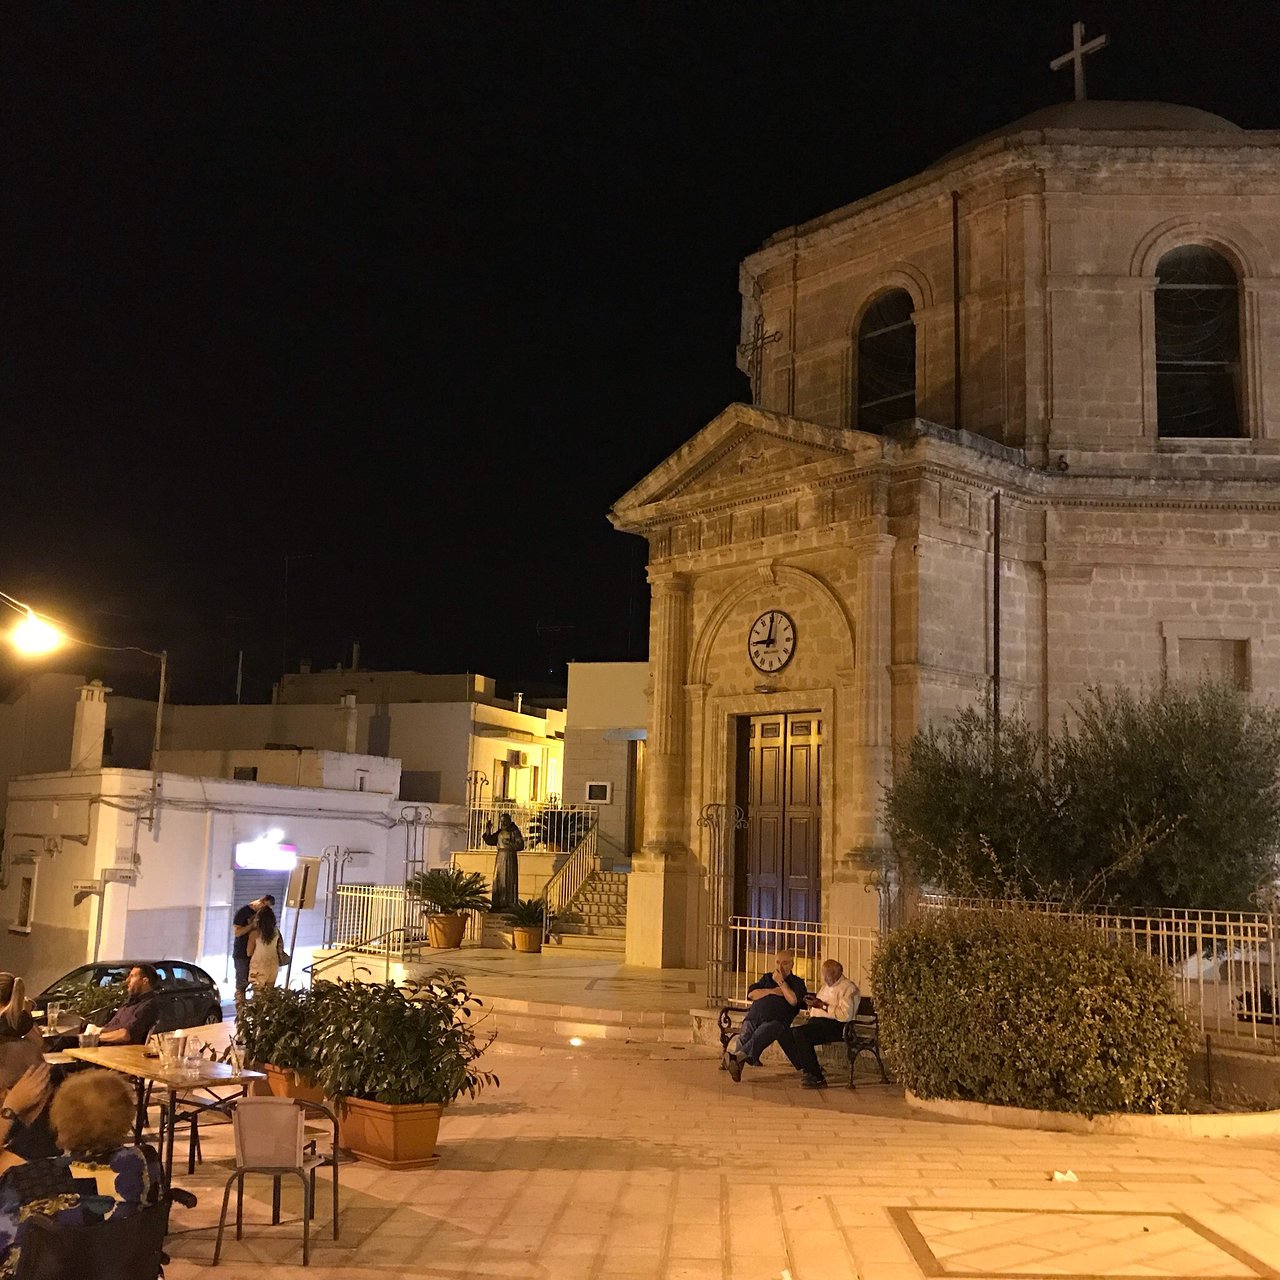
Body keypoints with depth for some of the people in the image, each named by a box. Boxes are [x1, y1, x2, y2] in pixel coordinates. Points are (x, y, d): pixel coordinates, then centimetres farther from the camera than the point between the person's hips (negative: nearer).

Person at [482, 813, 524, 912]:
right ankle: (499, 904, 9)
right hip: (500, 857, 7)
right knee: (498, 880, 5)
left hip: (510, 857, -7)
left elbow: (521, 845, -13)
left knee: (509, 880, -8)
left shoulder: (514, 831, -7)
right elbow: (490, 841, 13)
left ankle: (510, 904, -6)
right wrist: (488, 830, 1)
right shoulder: (500, 832, 13)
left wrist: (509, 843, -22)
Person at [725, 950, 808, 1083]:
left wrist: (780, 981, 3)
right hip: (754, 1016, 4)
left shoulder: (797, 982, 20)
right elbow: (751, 994, 15)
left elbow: (794, 1000, -2)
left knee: (759, 1036, -36)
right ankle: (737, 1067, -50)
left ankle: (738, 1057, -61)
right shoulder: (766, 978, 32)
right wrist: (772, 991, 4)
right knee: (744, 1037, -30)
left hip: (776, 1020, -4)